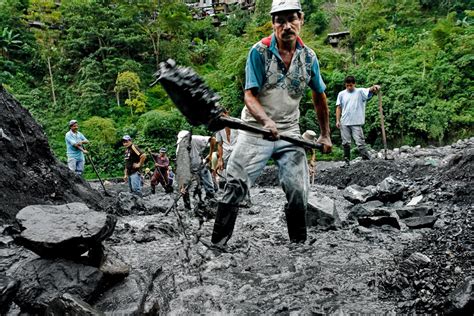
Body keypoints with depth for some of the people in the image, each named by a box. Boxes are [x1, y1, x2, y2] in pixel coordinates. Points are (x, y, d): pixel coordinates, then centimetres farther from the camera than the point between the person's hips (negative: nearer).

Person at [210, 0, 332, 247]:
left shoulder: (308, 56, 3)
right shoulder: (259, 52, -8)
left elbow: (319, 96, 15)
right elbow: (249, 96, -13)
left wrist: (325, 135, 17)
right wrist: (266, 121, -32)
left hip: (290, 133, 3)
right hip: (255, 130, -3)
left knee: (298, 193, -3)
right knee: (235, 187, -10)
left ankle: (299, 244, 15)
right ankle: (217, 244, 0)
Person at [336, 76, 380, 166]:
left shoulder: (360, 92, 1)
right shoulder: (341, 94, 8)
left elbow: (369, 90, -17)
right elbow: (338, 108, 8)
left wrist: (375, 87, -40)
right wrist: (337, 120, 1)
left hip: (356, 123, -3)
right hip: (344, 123, 3)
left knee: (360, 143, -8)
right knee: (346, 143, 8)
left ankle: (368, 160, -6)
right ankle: (347, 161, 19)